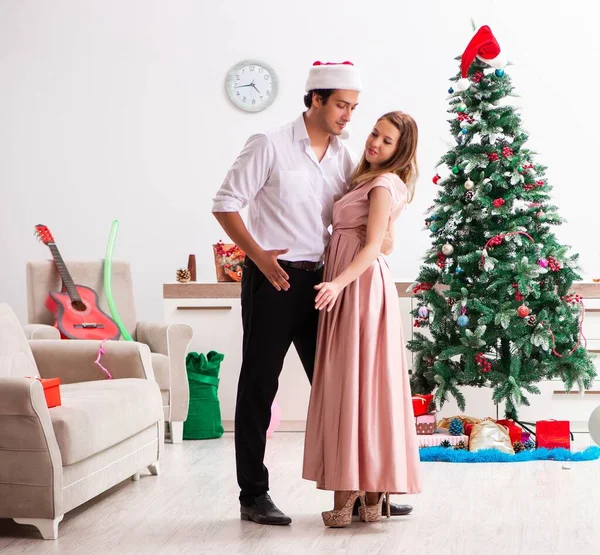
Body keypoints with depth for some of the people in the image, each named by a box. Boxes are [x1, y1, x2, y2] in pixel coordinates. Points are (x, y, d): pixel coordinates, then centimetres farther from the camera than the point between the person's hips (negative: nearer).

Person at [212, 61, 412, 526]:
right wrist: (258, 255, -18)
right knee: (259, 386, 1)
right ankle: (254, 495, 9)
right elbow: (226, 204, -8)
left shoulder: (343, 157, 9)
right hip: (272, 280, -6)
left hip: (319, 281, 6)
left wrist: (379, 236, -4)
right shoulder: (270, 145, -8)